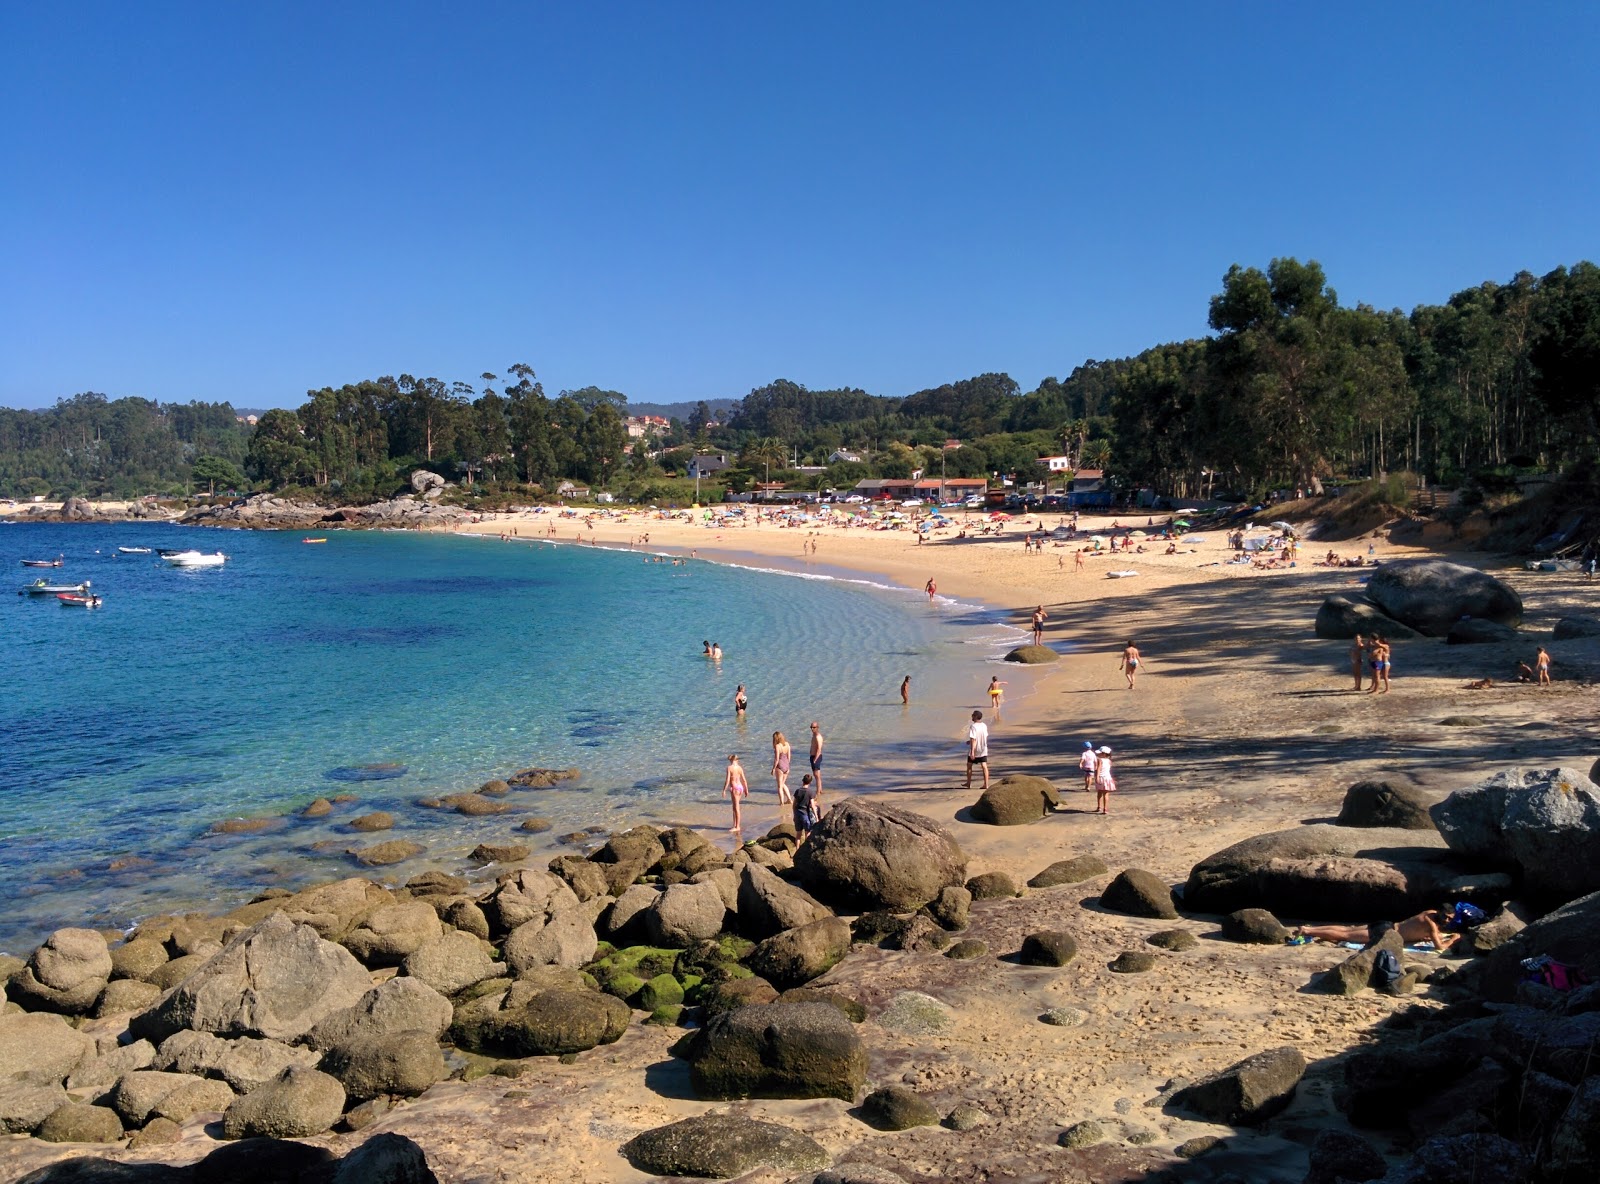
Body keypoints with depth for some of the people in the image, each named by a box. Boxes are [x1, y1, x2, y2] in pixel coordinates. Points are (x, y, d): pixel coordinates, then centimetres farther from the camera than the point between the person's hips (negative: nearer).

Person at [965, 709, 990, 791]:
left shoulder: (973, 726, -19)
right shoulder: (984, 726, 3)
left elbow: (973, 739, -24)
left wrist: (972, 752, -24)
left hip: (974, 750, -5)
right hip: (983, 750, 5)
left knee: (969, 765, 12)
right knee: (984, 766, 3)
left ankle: (969, 783, 20)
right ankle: (986, 784, -2)